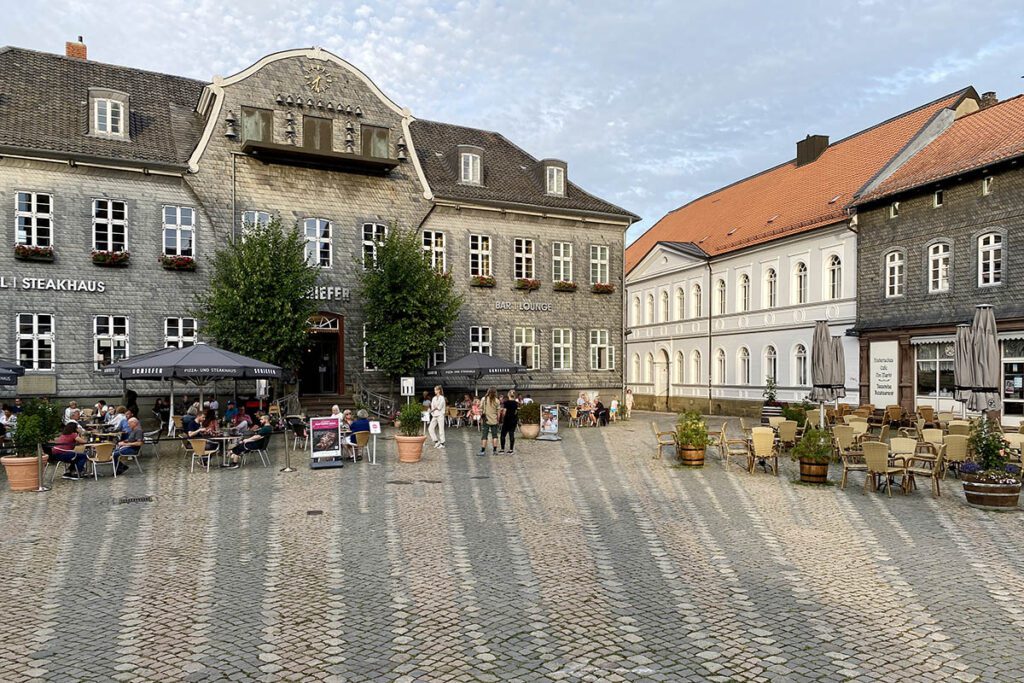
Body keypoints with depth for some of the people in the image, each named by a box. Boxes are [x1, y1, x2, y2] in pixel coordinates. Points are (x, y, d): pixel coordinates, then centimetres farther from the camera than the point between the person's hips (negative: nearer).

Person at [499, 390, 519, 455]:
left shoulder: (506, 402, -10)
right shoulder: (516, 403, 1)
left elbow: (504, 412, -12)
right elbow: (516, 412, 3)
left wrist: (502, 419, -2)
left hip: (507, 420, -3)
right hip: (514, 420, 3)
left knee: (503, 435, 7)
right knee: (512, 435, 5)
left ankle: (502, 449, 8)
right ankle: (511, 450, 4)